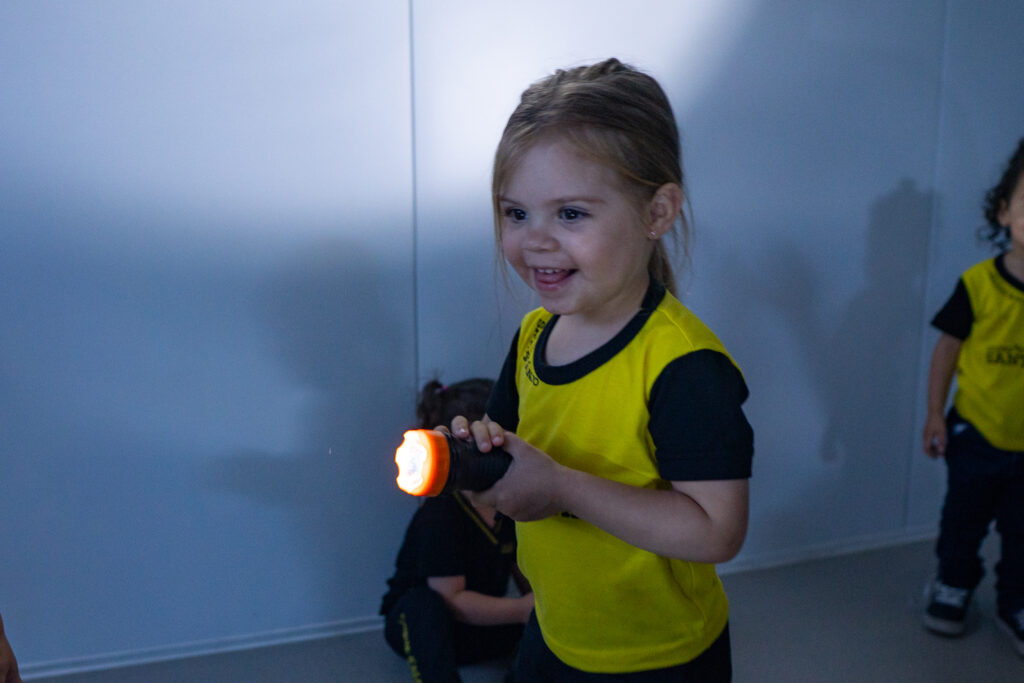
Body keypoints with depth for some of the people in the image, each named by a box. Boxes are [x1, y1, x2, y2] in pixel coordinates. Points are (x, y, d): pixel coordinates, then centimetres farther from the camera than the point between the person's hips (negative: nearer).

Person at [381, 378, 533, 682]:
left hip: (480, 626, 5)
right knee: (425, 602, -41)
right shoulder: (439, 516, -23)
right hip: (417, 625, -5)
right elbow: (450, 598, -28)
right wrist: (521, 610, -32)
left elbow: (525, 573, 5)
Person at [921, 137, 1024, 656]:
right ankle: (953, 586, 42)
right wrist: (935, 413, -5)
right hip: (977, 433, -1)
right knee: (963, 520, 20)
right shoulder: (978, 284, -18)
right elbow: (948, 347, -7)